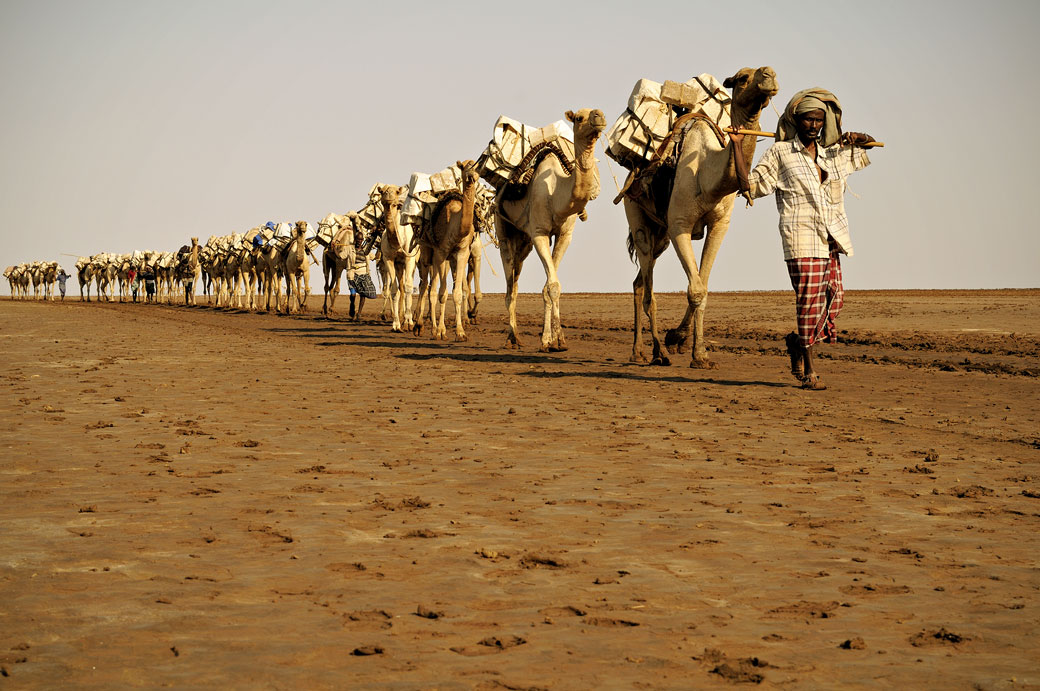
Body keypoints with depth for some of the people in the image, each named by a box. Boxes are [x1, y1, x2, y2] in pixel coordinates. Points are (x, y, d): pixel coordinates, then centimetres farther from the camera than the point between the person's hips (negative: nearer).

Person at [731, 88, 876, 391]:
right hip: (801, 235, -6)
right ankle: (808, 371, -2)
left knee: (834, 297, 1)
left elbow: (871, 145, 33)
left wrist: (857, 138, 9)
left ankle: (797, 342, 25)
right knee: (809, 300, -9)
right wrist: (737, 147, -3)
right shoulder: (779, 153, 5)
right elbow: (749, 185, 2)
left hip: (830, 240, 6)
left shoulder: (834, 154, 19)